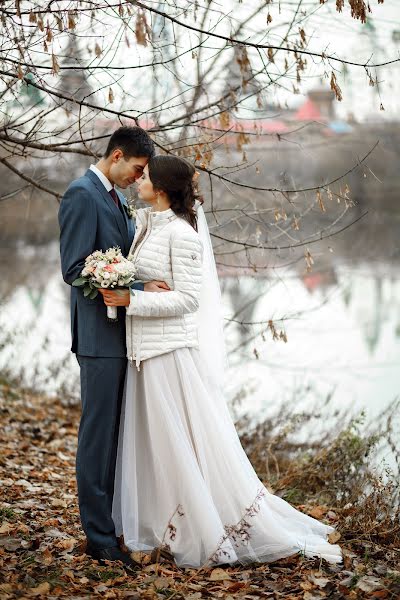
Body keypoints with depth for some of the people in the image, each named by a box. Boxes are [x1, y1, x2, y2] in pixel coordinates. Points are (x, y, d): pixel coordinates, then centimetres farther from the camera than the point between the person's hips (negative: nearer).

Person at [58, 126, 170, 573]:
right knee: (98, 434, -4)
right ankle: (99, 535, 2)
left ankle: (116, 518, 22)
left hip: (122, 333, 9)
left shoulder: (116, 199, 17)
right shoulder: (82, 194, -12)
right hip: (100, 334, -9)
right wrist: (138, 289, -21)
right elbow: (75, 270, -18)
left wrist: (150, 285, 8)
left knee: (117, 433, 14)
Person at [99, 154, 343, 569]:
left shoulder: (182, 233, -14)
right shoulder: (145, 224, 11)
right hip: (145, 348, 9)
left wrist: (131, 300, -21)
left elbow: (187, 298, -18)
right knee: (153, 441, 14)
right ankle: (160, 526, 26)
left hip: (172, 351, -9)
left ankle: (214, 534, 9)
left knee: (191, 443, -1)